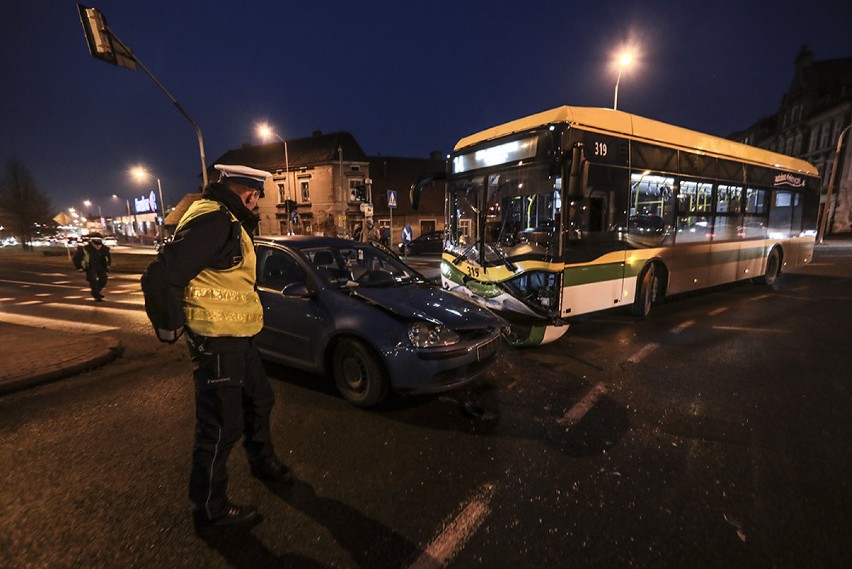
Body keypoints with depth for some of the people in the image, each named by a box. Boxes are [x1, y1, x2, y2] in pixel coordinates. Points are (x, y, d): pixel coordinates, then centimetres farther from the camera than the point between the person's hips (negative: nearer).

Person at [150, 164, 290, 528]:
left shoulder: (225, 220, 13)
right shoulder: (214, 221, -22)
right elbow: (164, 275, -25)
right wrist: (169, 326, -15)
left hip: (237, 338, 11)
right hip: (217, 343, -11)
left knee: (259, 400, 25)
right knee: (221, 426, 4)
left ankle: (262, 461, 48)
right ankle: (211, 508, 25)